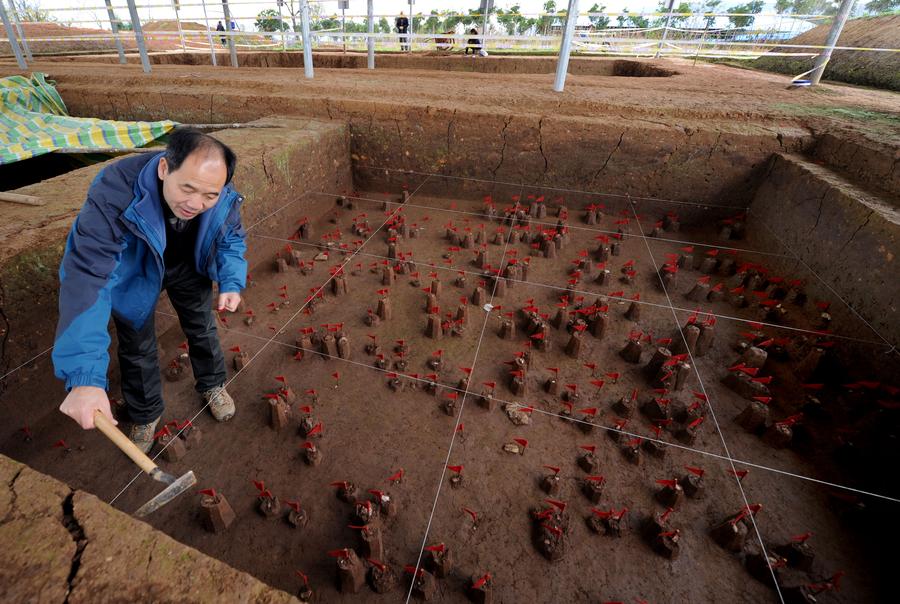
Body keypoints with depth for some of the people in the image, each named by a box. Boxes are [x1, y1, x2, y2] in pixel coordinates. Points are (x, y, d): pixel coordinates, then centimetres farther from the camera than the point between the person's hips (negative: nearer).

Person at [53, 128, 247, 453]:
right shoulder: (114, 193, -42)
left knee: (203, 328, 16)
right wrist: (84, 376, -52)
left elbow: (232, 240, -8)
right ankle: (145, 415, 37)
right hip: (134, 274, -2)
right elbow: (87, 276, -46)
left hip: (189, 267, 3)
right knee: (137, 346, 11)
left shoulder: (225, 198, -30)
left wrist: (231, 282, -27)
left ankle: (212, 385, 45)